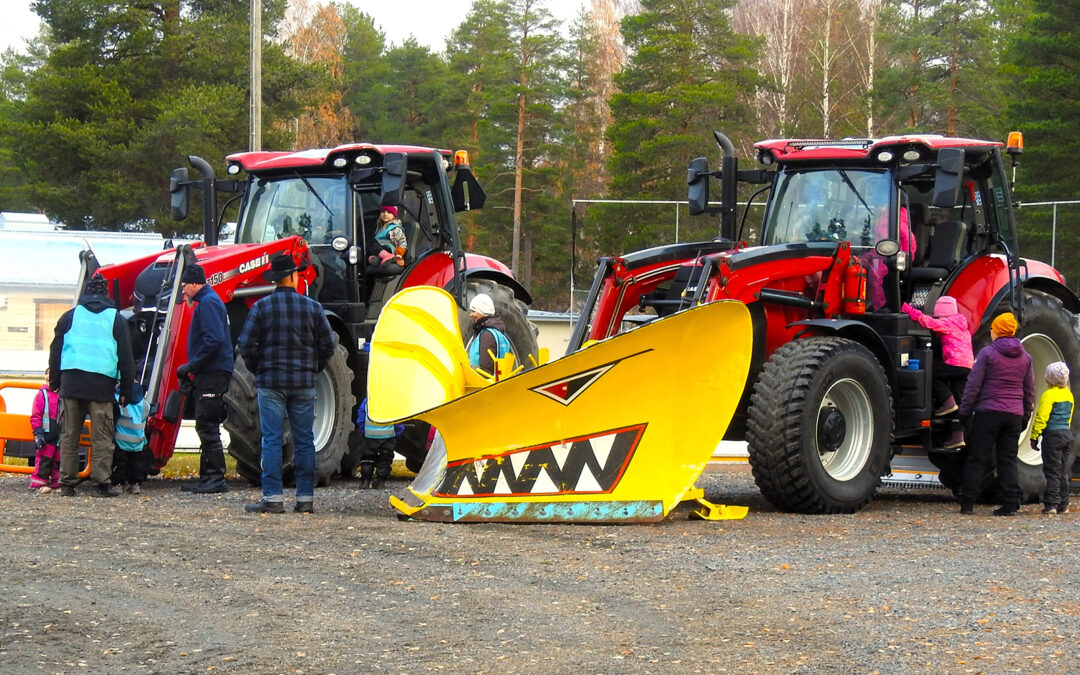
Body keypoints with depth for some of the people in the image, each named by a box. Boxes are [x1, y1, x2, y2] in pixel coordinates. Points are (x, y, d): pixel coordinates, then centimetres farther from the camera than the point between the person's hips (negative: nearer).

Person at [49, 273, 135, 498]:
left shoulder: (70, 316, 12)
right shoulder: (115, 319, 9)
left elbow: (55, 351, 14)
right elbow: (126, 357, 9)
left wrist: (54, 382, 21)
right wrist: (126, 389, 14)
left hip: (71, 382, 2)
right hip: (102, 385, -2)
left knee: (69, 436, 5)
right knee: (101, 437, -1)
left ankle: (67, 483, 4)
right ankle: (101, 483, -5)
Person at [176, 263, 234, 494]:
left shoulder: (208, 302, -12)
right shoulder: (206, 301, 20)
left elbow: (214, 340, -23)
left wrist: (191, 366, -18)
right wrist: (191, 368, 19)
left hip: (213, 374, -11)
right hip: (209, 374, 11)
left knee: (207, 426, -10)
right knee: (206, 427, 12)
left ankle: (216, 479, -10)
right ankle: (207, 477, 16)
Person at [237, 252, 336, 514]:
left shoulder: (262, 306, -5)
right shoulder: (312, 307, 2)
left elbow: (245, 344, -8)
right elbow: (328, 344, 3)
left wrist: (258, 369, 7)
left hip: (270, 383, -2)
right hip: (303, 384, 2)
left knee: (272, 440, -1)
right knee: (304, 441, 7)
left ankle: (272, 498, -5)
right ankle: (306, 498, 7)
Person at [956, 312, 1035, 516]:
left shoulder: (987, 353, -5)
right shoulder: (1025, 357, 10)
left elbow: (973, 385, -7)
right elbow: (1030, 390, 14)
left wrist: (965, 410, 0)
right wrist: (1025, 416, 21)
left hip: (988, 413, -4)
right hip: (1014, 415, 4)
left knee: (977, 458, 1)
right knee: (1008, 460, 7)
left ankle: (967, 503, 1)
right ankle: (1011, 503, -1)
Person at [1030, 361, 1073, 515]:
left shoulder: (1048, 394, -12)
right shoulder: (1069, 394, 12)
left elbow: (1041, 417, -16)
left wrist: (1034, 436, -11)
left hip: (1053, 434, -8)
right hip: (1067, 433, 8)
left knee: (1052, 471, -6)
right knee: (1063, 471, 12)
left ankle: (1051, 504, -8)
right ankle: (1063, 504, 15)